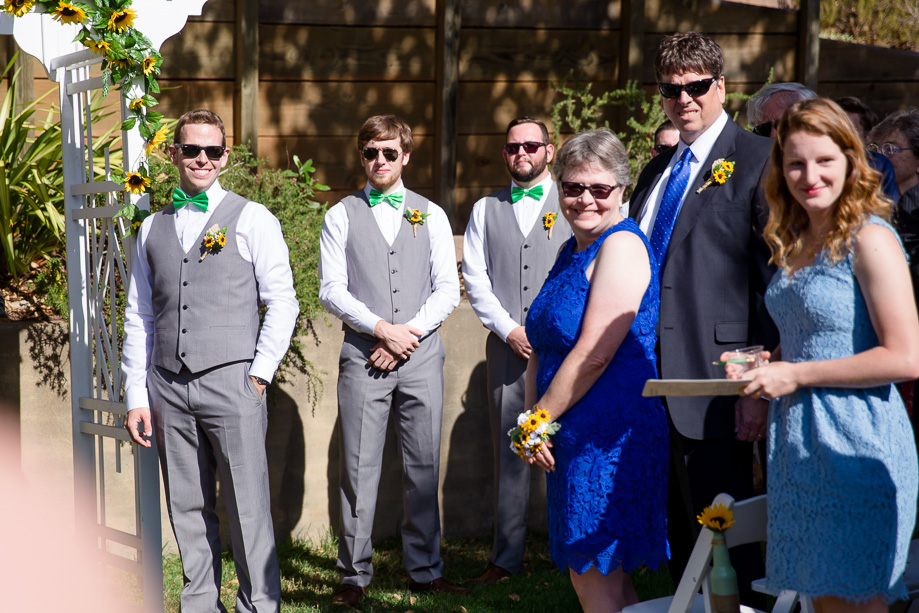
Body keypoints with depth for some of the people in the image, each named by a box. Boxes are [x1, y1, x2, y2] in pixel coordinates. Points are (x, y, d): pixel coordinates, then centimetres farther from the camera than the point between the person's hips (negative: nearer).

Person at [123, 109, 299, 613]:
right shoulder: (153, 228, 15)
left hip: (231, 382, -3)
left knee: (248, 506, -5)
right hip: (168, 386, 4)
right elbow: (138, 316, 14)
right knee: (187, 508, 7)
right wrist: (136, 396, 8)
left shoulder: (252, 220, 4)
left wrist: (259, 374, -6)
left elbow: (282, 303, 1)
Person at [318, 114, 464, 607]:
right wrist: (382, 329, -11)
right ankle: (354, 575, 8)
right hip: (363, 356, -1)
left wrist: (409, 333, -7)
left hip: (421, 354, 1)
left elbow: (448, 290, 6)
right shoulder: (341, 216, 8)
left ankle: (425, 570, 15)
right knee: (358, 469, -1)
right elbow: (331, 290, 0)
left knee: (423, 468, 4)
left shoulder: (431, 215, 12)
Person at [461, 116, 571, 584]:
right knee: (508, 452, 3)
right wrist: (510, 330, -5)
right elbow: (475, 279, 8)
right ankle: (506, 558, 8)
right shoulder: (486, 210, 15)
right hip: (506, 347, 2)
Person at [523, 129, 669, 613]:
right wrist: (534, 417, 2)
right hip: (572, 438, 9)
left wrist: (539, 419, -10)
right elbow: (544, 346, 16)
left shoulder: (621, 246, -14)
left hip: (608, 434, -9)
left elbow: (594, 355, -19)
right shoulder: (573, 250, 15)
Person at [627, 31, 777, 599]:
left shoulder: (757, 159, -6)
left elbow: (775, 278, -11)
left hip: (711, 382, -7)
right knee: (678, 530, 16)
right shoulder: (657, 170, 18)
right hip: (650, 377, 8)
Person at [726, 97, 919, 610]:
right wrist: (765, 364, 5)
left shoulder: (870, 239, -12)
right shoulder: (794, 244, 12)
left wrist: (796, 374, -15)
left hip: (857, 445, -8)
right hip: (799, 445, 8)